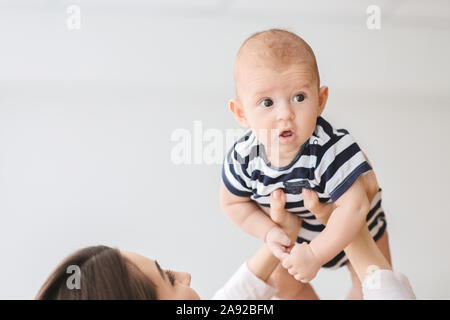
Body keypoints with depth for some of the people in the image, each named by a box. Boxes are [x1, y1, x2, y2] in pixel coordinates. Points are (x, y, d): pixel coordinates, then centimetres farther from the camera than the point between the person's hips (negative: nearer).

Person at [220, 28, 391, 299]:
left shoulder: (331, 149, -42)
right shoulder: (244, 158, -30)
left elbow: (353, 208, -41)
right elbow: (233, 203, -11)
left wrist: (315, 255, -39)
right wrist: (269, 232, -24)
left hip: (356, 226, -3)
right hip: (294, 231, 3)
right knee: (283, 282, 19)